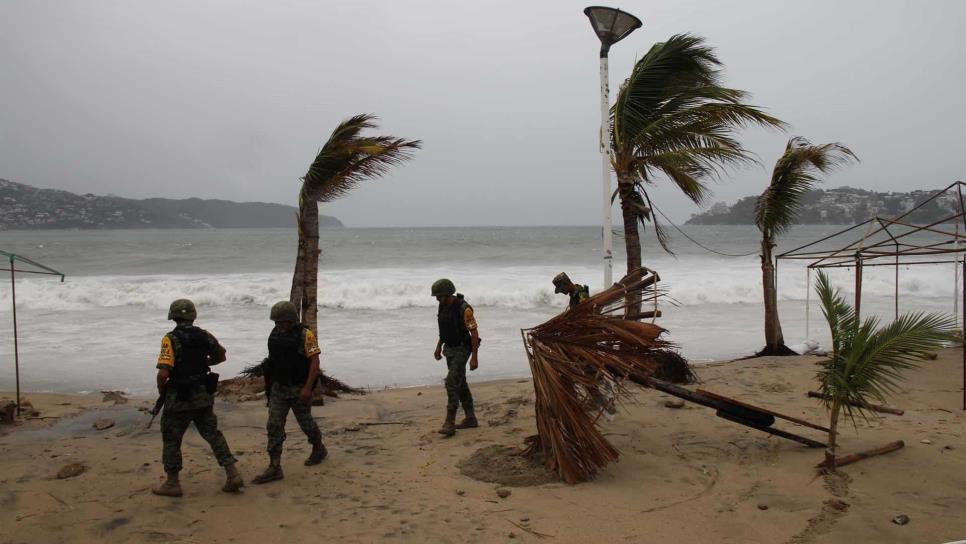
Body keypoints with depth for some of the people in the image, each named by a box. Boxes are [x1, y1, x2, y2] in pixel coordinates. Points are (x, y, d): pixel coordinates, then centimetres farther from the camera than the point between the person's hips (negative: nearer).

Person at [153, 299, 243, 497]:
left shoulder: (171, 339, -15)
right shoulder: (205, 335, 1)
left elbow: (163, 373, -21)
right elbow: (221, 356, 16)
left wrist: (161, 391, -3)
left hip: (179, 399, -5)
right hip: (203, 395, 5)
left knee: (171, 439, 12)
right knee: (213, 434, 12)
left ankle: (172, 483, 21)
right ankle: (232, 474, 6)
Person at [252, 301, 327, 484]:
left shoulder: (305, 335, -16)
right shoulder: (275, 334, 3)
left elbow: (315, 361, -18)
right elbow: (273, 360, 14)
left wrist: (308, 388, -24)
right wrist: (270, 383, 17)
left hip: (299, 389, -5)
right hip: (278, 388, 5)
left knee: (306, 422, 12)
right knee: (274, 426, -2)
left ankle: (319, 449, 38)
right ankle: (274, 468, 2)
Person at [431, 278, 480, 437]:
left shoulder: (464, 308, -23)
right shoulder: (443, 306, 3)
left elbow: (474, 333, -20)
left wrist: (474, 357, -22)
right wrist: (438, 347, 12)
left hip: (462, 350, -9)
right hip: (450, 349, 9)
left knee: (451, 383, -16)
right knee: (460, 384, 12)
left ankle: (450, 423, -13)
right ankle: (470, 419, 22)